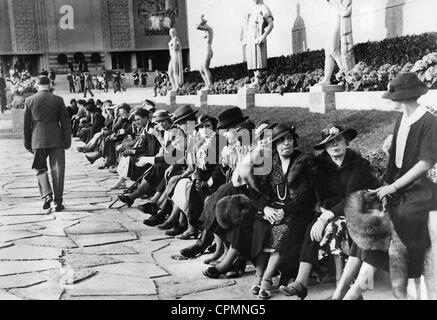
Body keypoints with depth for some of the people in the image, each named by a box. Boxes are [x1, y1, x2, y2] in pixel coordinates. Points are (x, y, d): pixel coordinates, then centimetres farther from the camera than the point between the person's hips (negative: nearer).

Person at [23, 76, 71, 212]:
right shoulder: (58, 100, 0)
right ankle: (58, 201, 6)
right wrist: (67, 141, 7)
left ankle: (47, 194, -5)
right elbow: (65, 122, 0)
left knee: (40, 169, 14)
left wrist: (27, 144, 12)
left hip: (38, 140, 0)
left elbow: (26, 124, 5)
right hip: (56, 140, 0)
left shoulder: (29, 101, 2)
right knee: (57, 170, 5)